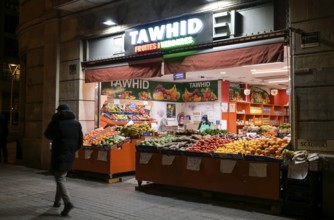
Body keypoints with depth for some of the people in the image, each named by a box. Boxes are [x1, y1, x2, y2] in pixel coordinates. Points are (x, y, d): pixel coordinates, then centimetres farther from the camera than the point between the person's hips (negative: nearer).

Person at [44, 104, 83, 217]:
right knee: (62, 177, 20)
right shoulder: (77, 123, 7)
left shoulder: (56, 122, -5)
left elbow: (47, 135, 8)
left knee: (60, 179, -5)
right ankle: (57, 201, 28)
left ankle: (68, 202, -21)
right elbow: (80, 140, 6)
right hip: (70, 155, 5)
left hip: (59, 154, -5)